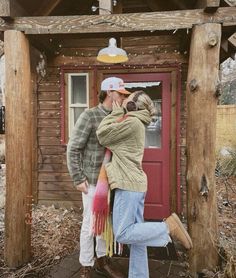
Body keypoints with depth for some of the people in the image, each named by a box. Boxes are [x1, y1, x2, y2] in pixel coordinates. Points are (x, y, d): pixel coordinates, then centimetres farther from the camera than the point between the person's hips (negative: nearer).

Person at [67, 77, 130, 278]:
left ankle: (102, 261, 36)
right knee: (90, 223, 5)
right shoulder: (89, 116, -12)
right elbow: (73, 149, -12)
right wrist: (78, 179, -13)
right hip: (93, 180, -6)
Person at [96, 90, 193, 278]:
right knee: (135, 235, 14)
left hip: (128, 184, -10)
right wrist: (119, 113, 14)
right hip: (136, 184, 10)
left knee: (122, 234, -3)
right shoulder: (137, 123, 17)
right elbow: (113, 139, 18)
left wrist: (116, 112, -1)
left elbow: (102, 135, -8)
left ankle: (168, 227, 0)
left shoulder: (132, 122, -13)